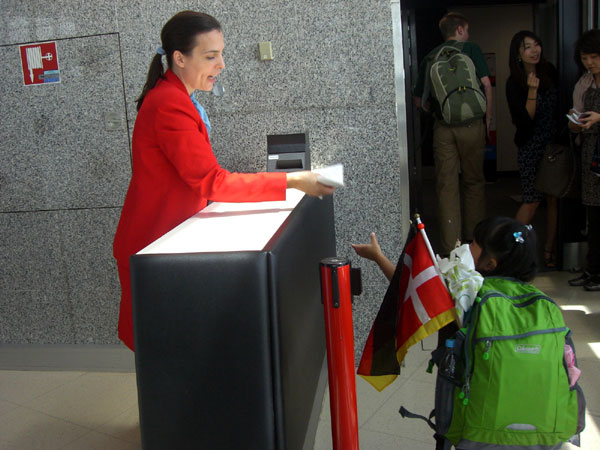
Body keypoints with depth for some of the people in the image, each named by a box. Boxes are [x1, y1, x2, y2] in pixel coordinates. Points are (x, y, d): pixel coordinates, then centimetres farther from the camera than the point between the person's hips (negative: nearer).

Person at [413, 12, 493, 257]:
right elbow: (486, 83, -4)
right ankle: (474, 237, 22)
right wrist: (488, 117, 4)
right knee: (474, 182, 13)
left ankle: (450, 247, -1)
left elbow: (419, 101, 12)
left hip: (442, 128, 1)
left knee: (446, 187, 1)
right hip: (471, 125, -1)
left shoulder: (429, 58, 11)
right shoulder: (471, 48, 4)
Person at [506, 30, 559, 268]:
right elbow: (524, 122, -14)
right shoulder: (514, 83, -8)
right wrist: (532, 91, -23)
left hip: (555, 142, 4)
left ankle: (550, 250, 13)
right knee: (532, 200, -9)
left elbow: (561, 105, 15)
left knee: (554, 199, 3)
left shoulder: (551, 72, 5)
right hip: (531, 146, -4)